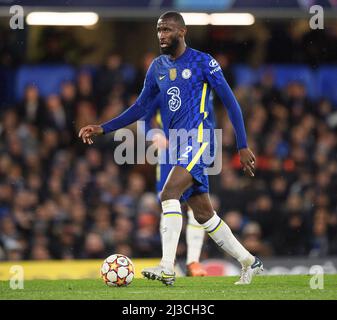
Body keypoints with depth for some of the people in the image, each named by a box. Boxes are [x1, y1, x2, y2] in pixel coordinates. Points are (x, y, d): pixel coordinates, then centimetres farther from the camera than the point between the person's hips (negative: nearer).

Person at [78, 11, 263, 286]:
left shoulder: (203, 63, -4)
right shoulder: (157, 67, 14)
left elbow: (231, 103, -3)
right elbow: (140, 108, 20)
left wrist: (243, 146, -6)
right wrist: (102, 129, 11)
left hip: (198, 139, -7)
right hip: (177, 145, 7)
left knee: (169, 194, -25)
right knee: (204, 214, 8)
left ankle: (167, 268, -29)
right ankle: (249, 262, 22)